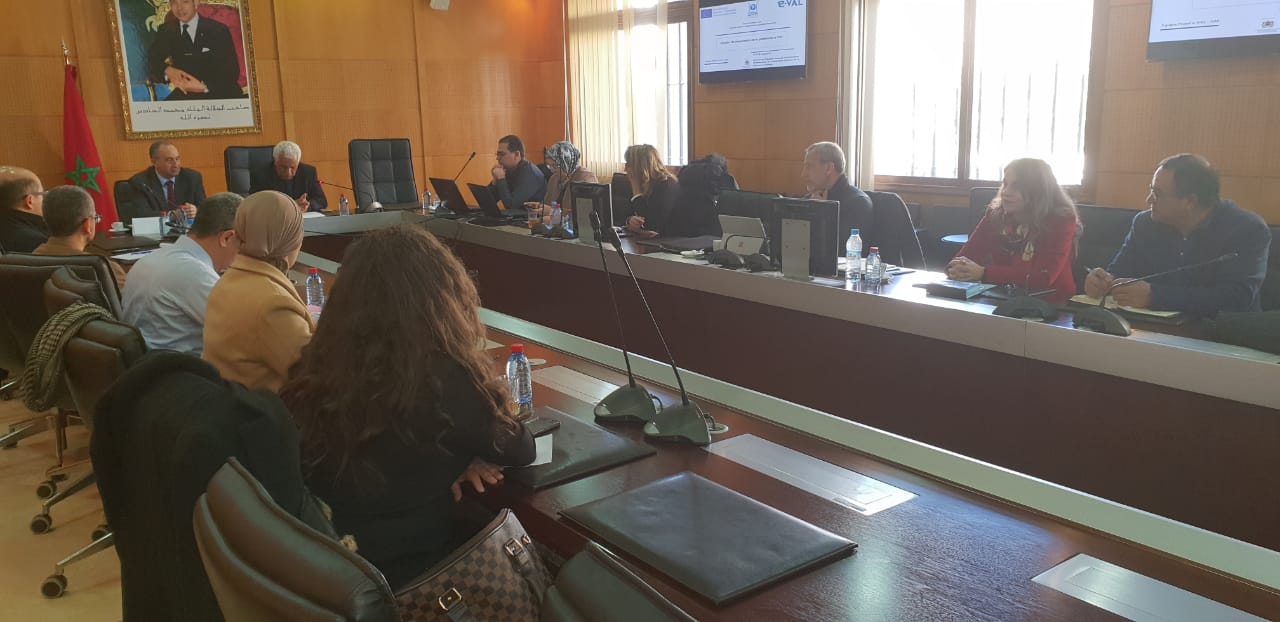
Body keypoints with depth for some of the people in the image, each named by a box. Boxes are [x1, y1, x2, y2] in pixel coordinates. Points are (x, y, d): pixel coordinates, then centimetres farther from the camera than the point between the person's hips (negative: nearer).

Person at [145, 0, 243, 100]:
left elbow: (232, 72, -7)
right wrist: (167, 70, -18)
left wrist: (204, 87, -23)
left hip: (220, 95, -2)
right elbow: (152, 61, 6)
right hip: (185, 95, 2)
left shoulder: (218, 30, -3)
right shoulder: (167, 31, 10)